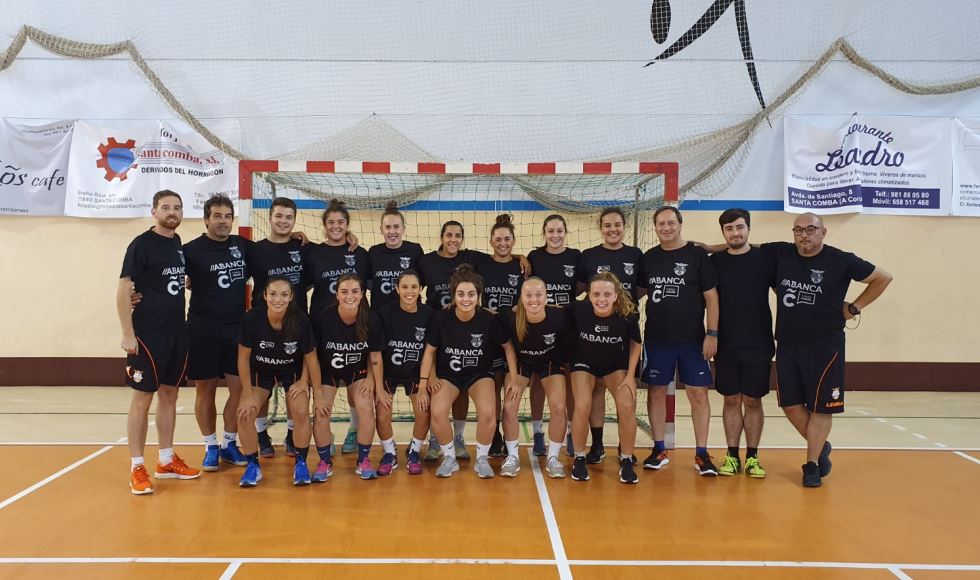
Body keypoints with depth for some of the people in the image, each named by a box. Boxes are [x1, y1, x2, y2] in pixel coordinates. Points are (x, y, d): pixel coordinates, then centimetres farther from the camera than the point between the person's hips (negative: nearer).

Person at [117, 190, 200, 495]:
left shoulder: (178, 243, 10)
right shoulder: (141, 244, -9)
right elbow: (123, 290, -13)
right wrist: (128, 334, -16)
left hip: (177, 332, 7)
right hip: (148, 333, -7)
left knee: (169, 394, 12)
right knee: (143, 397, -1)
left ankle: (167, 461, 23)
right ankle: (137, 468, 8)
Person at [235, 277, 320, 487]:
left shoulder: (301, 320, -28)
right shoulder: (251, 318, -28)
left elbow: (310, 355, -12)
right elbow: (244, 357, -15)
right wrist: (248, 394, -13)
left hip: (293, 372, -1)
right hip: (260, 372, 1)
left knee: (301, 412, -20)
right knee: (245, 414, -16)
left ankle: (300, 463, 4)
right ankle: (253, 465, 6)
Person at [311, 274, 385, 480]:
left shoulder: (371, 319, -21)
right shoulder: (323, 318, -25)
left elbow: (375, 356, -9)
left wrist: (379, 389, -4)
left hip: (358, 370, 1)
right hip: (327, 371, -1)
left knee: (367, 410, -15)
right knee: (321, 413, -12)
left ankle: (363, 461, 5)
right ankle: (324, 462, 11)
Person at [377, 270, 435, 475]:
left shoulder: (429, 315, -12)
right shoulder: (385, 314, -16)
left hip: (415, 373, 1)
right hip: (388, 372, -1)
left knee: (424, 414, -16)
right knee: (382, 417, -15)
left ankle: (414, 452, 13)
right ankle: (389, 453, 15)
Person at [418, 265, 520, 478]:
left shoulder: (489, 320, -16)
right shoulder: (442, 318, -15)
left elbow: (508, 346, -1)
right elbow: (430, 349, -2)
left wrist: (513, 378, -3)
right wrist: (426, 379, -9)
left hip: (480, 374, 0)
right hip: (448, 374, 1)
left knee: (488, 413, -27)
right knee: (437, 412, -26)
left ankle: (482, 458, 1)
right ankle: (449, 458, 0)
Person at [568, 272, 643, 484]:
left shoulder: (627, 315, -25)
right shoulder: (579, 310, -29)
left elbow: (636, 343, -7)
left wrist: (630, 375, -7)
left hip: (616, 365, 1)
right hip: (584, 363, -1)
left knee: (627, 406, -16)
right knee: (582, 407, -18)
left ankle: (626, 461, 4)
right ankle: (579, 459, 4)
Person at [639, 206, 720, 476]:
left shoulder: (697, 255, -2)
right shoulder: (649, 258, 6)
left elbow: (711, 297, -3)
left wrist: (712, 334, -8)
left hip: (693, 339, -2)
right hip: (657, 339, 3)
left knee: (698, 394, 0)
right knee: (656, 392, 7)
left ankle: (702, 454, 11)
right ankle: (659, 450, 20)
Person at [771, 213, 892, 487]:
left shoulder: (841, 260, -7)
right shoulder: (780, 254, 0)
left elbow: (883, 278, 3)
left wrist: (854, 307, 0)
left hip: (825, 346, -3)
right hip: (787, 344, 4)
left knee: (820, 406, 2)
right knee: (790, 403, 7)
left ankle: (812, 464, 15)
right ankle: (821, 446, 29)